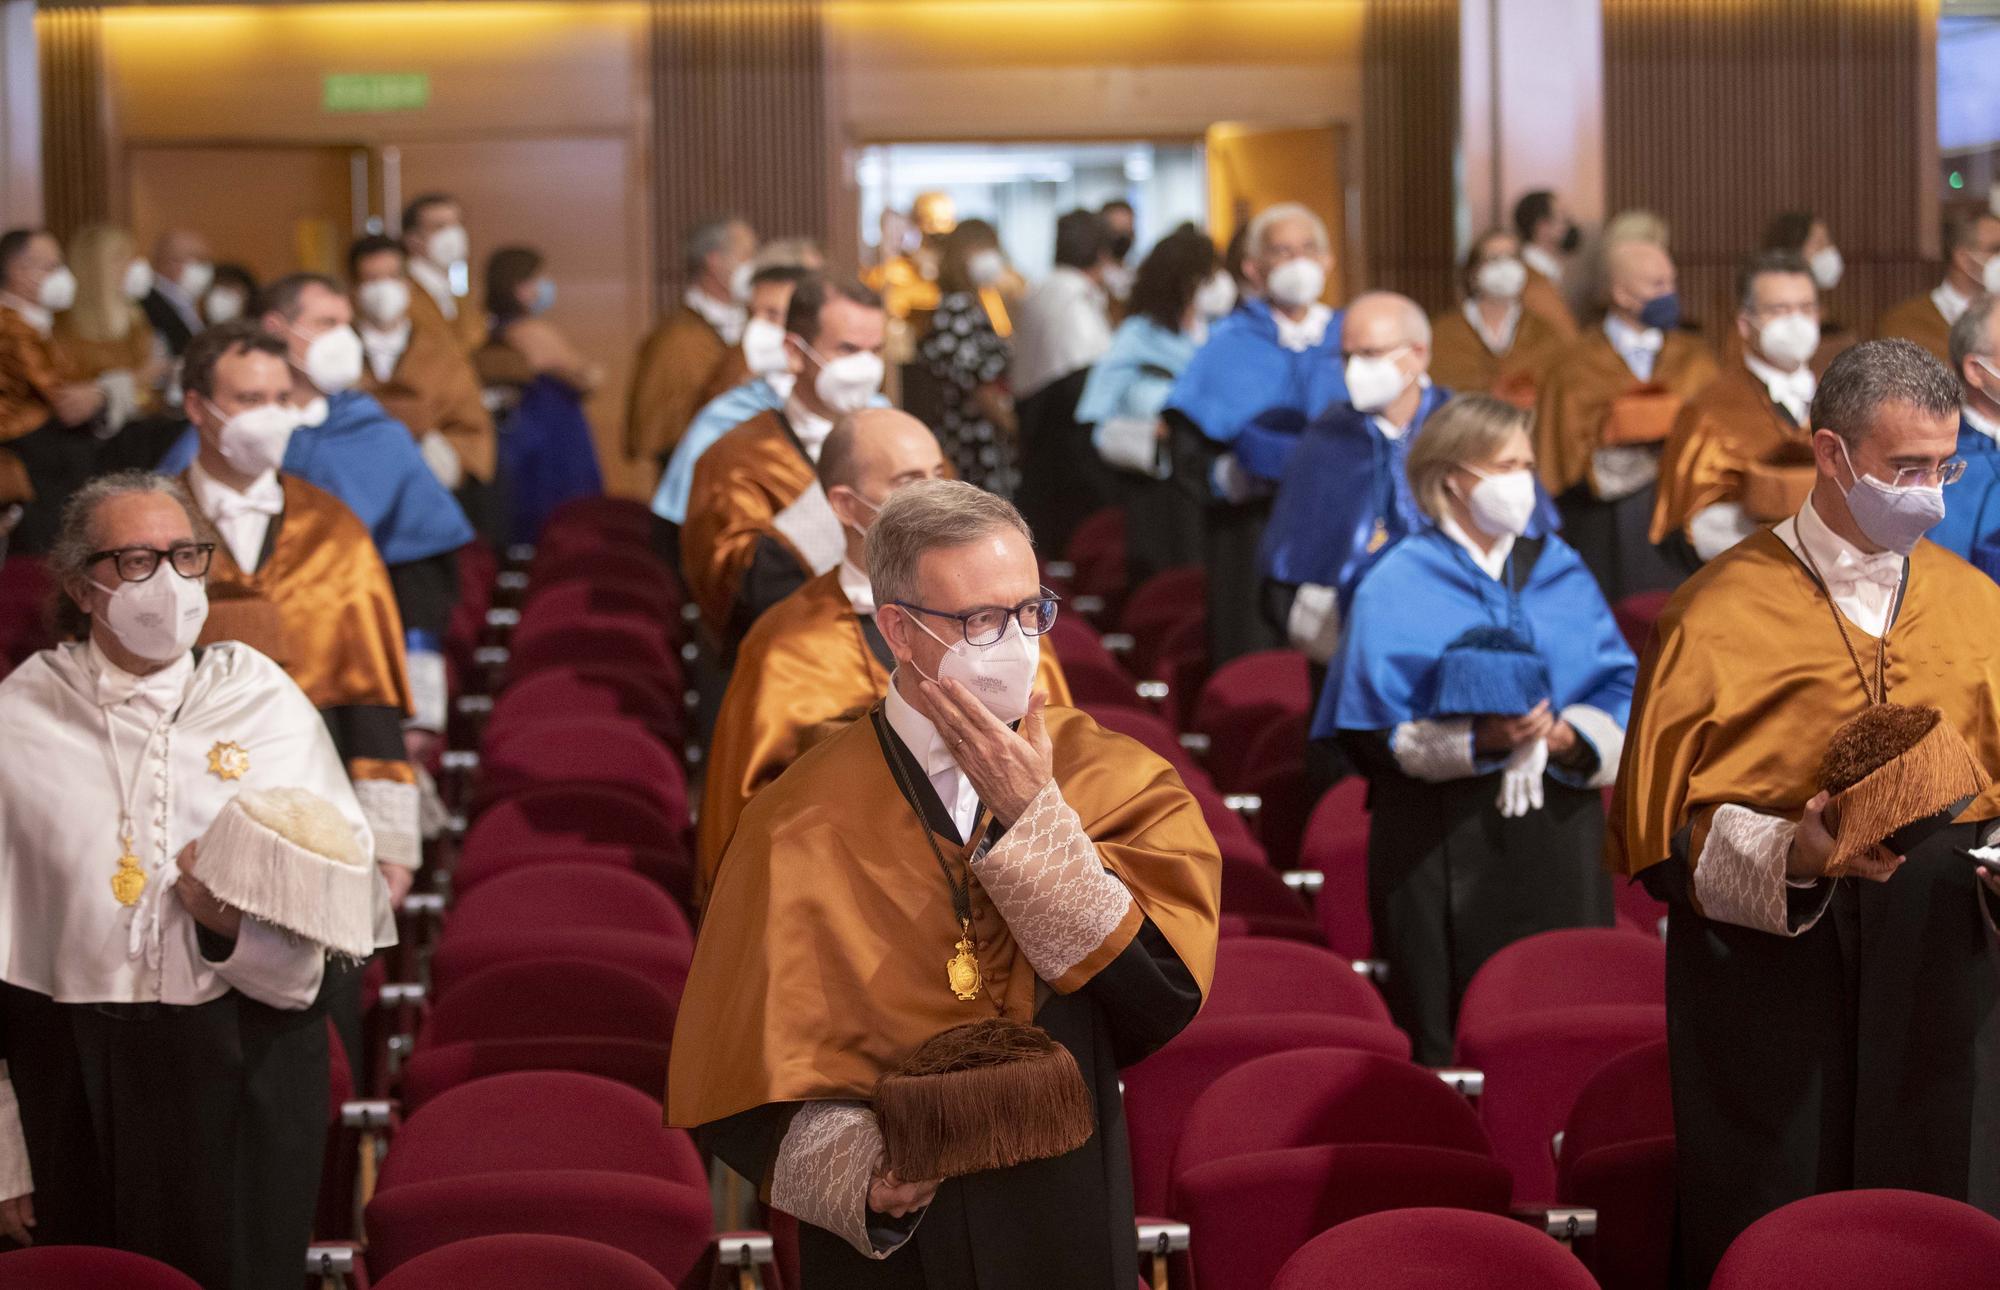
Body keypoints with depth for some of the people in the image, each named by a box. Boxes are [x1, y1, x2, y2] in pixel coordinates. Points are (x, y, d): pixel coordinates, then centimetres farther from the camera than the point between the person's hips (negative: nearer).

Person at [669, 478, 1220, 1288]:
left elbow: (1167, 1002, -18)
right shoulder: (804, 828, -11)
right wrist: (859, 1169, -25)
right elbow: (742, 1082, -9)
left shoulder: (1115, 783, -6)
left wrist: (1034, 820, -21)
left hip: (1072, 1225, 2)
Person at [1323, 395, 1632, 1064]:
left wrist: (1570, 736, -11)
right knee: (1449, 1046, -4)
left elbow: (1624, 690, 10)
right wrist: (1475, 742, -20)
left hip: (1557, 835, 4)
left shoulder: (1561, 574, 14)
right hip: (1442, 853, -4)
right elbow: (1370, 732, -5)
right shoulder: (1397, 588, 1)